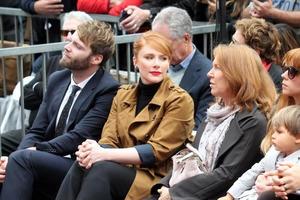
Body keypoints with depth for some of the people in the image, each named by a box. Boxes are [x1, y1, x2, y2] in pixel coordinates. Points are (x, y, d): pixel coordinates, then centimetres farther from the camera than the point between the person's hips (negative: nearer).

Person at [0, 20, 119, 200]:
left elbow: (79, 137, -16)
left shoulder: (108, 89, -9)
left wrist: (33, 151, -17)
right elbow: (37, 131, 9)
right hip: (49, 162, 6)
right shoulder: (57, 79, 13)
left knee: (23, 158, -28)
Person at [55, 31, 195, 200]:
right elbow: (110, 140, 7)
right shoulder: (123, 95, 15)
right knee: (81, 166, -28)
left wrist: (104, 154, -20)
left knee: (100, 169, -32)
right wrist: (93, 150, -19)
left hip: (155, 179, -4)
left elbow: (157, 151, -11)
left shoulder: (179, 100, -3)